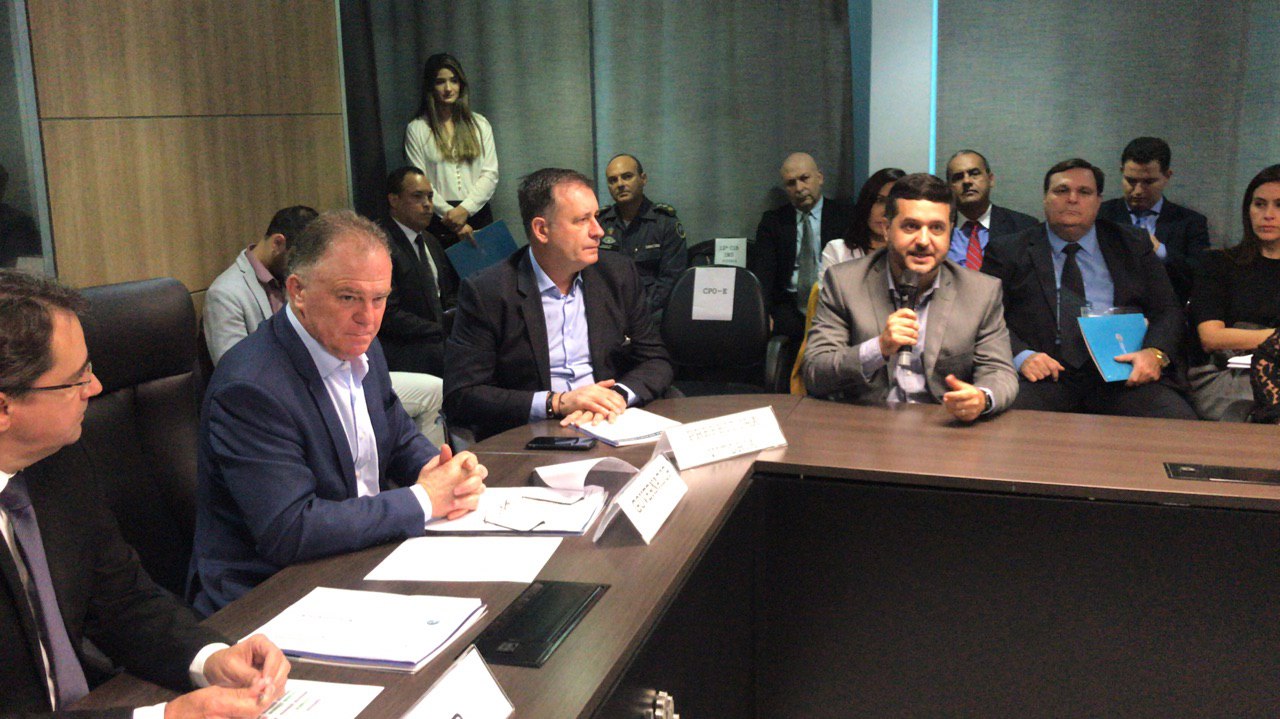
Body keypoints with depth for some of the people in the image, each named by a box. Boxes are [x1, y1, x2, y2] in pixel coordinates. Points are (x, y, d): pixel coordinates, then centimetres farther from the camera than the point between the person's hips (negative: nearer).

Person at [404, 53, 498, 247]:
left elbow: (490, 174, 3)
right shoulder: (416, 129, 3)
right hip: (438, 219, -2)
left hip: (477, 214, 2)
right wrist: (450, 214, -12)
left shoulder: (479, 124, 10)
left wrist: (465, 209, -11)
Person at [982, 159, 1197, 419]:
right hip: (1048, 373, -2)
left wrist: (1155, 353, -7)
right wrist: (1021, 355, -14)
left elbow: (1168, 310, 15)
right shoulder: (1007, 251, 14)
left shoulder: (1132, 245, 20)